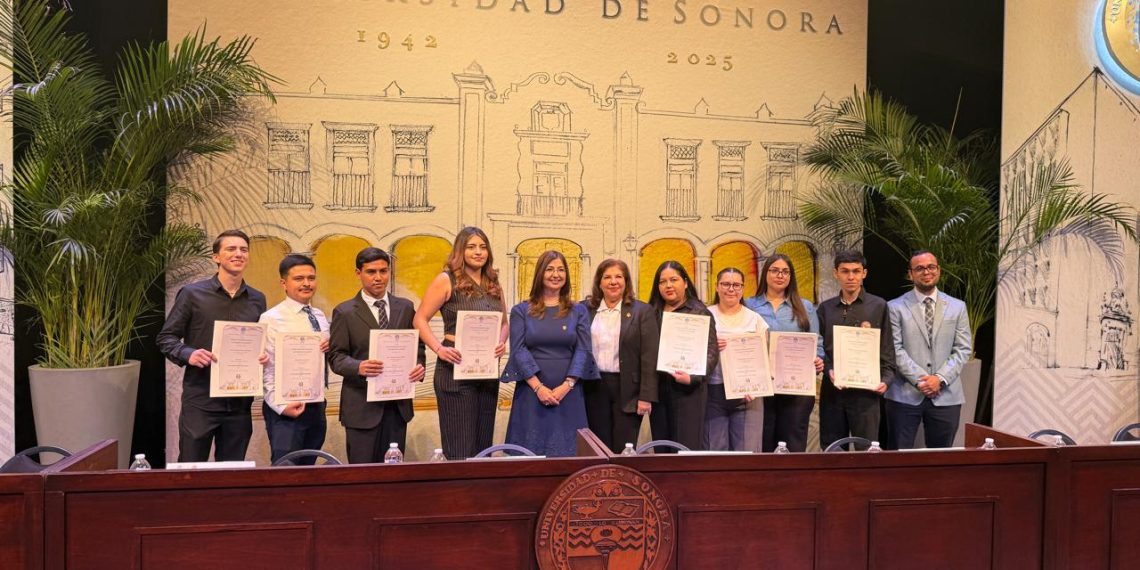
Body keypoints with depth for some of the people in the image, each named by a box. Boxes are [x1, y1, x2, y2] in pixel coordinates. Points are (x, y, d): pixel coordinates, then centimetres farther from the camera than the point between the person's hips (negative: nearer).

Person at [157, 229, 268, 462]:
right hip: (200, 401, -3)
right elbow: (165, 338, 1)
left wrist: (264, 356, -4)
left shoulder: (257, 300, 10)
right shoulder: (192, 294, -1)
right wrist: (187, 354, -17)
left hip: (240, 403, 4)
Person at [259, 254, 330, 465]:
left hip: (317, 406, 6)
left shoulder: (320, 317, 11)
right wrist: (280, 405, -21)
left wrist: (331, 347, -3)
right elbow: (267, 369, -13)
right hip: (288, 408, -6)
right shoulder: (271, 319, -9)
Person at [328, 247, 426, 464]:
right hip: (362, 405, -3)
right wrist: (359, 367, -24)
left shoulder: (405, 307, 10)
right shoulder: (344, 312, 0)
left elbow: (417, 346, 14)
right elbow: (336, 356, -4)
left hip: (398, 404, 3)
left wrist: (419, 366, -8)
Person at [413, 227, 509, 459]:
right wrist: (439, 349, -19)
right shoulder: (447, 280, -4)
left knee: (483, 444, 13)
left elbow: (504, 323, 18)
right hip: (456, 368, -6)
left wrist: (501, 342, -2)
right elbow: (420, 320, -6)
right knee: (460, 448, -2)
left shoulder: (493, 284, 12)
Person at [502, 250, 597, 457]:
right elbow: (518, 350, -3)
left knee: (566, 450, 3)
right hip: (532, 393, -1)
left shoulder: (579, 311, 8)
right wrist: (538, 387, -13)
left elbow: (583, 350, 1)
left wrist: (566, 386, -11)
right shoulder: (521, 311, 4)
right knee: (531, 450, 2)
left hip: (568, 393, 1)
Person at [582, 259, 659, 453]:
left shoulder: (642, 311, 0)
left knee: (623, 451, 1)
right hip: (594, 388, 3)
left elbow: (649, 357, -4)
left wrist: (646, 396, -9)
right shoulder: (587, 309, 7)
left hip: (627, 389, -2)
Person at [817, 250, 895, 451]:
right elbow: (819, 347, 10)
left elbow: (887, 349, 3)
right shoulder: (825, 308, 11)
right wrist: (829, 371, -7)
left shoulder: (878, 306, 4)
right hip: (832, 390, 3)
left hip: (866, 389, -2)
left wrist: (885, 379, -9)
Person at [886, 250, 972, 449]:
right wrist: (920, 379, -13)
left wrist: (940, 378, -8)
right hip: (905, 395, -2)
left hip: (945, 396, 3)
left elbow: (963, 349, 5)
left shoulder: (957, 307, 11)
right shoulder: (895, 307, 2)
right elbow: (895, 349, -5)